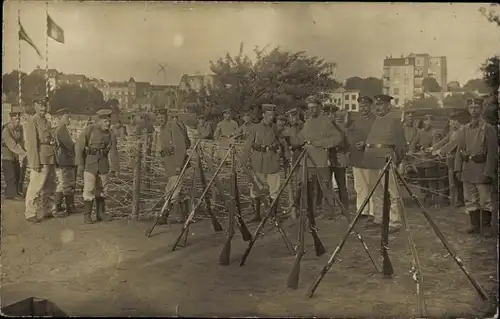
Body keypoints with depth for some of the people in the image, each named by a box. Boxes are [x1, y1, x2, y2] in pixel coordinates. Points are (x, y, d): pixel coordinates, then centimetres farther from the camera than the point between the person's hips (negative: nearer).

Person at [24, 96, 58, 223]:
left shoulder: (46, 122, 18)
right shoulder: (31, 121, -7)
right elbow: (31, 143, -14)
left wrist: (54, 159, 12)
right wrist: (35, 163, -19)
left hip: (50, 160, 8)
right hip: (40, 161, -8)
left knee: (50, 188, 15)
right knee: (36, 188, -3)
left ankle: (47, 211, 27)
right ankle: (31, 213, 6)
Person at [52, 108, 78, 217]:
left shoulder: (63, 130, 16)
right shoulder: (60, 130, -16)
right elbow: (70, 145, -18)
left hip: (68, 163, 10)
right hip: (63, 164, -10)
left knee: (71, 185, 16)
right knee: (63, 186, -3)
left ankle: (70, 207, 26)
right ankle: (56, 210, 5)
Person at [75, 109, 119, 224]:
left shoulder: (111, 135, 0)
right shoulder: (89, 130, -10)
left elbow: (113, 152, -2)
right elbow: (79, 147, -7)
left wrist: (113, 169, -9)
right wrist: (80, 165, -10)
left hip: (103, 164, 4)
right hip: (90, 163, -4)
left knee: (102, 189, 10)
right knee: (89, 189, -7)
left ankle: (101, 213, 22)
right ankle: (87, 215, 3)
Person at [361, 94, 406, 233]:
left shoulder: (394, 120, -3)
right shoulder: (376, 120, 19)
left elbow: (400, 143, -5)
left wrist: (397, 160, -7)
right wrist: (364, 144, 7)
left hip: (385, 160, -8)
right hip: (372, 160, 8)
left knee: (390, 193, -7)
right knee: (376, 192, 14)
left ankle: (394, 223, -3)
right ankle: (378, 219, 25)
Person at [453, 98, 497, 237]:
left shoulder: (489, 129, -4)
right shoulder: (464, 130, 11)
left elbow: (492, 152, -9)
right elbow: (459, 150, 11)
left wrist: (488, 172, -15)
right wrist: (458, 168, 3)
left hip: (482, 169, -5)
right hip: (467, 170, 5)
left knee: (485, 200, 0)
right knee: (470, 200, 10)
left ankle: (487, 226, 12)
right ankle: (474, 225, 21)